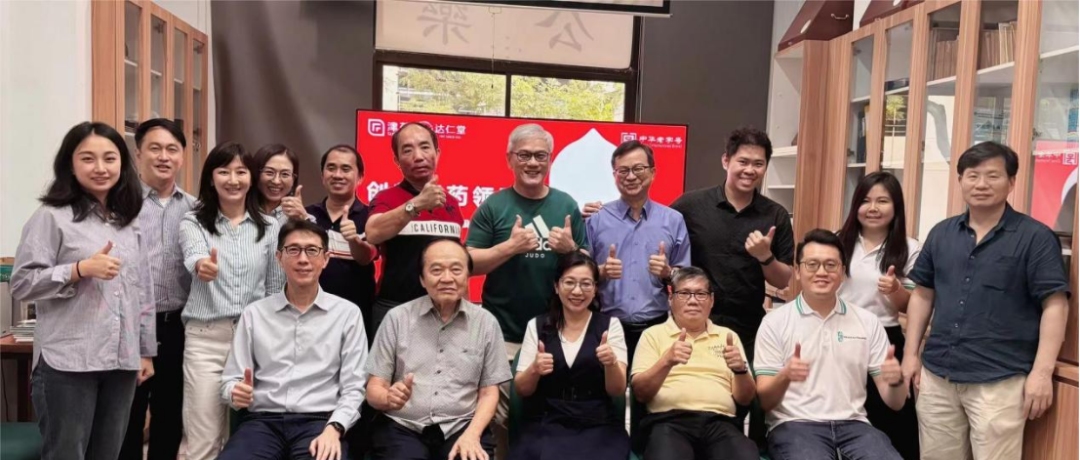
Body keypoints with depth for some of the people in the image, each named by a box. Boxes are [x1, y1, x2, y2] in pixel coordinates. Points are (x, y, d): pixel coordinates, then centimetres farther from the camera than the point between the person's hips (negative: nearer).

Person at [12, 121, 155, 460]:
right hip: (68, 363, -5)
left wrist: (146, 351, 14)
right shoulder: (52, 217, -4)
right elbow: (21, 284, -8)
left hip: (121, 362, 5)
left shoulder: (130, 222, 13)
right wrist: (81, 269, -20)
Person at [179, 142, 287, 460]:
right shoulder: (193, 222, 1)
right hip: (206, 338, -2)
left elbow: (276, 289, 9)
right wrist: (202, 266, -46)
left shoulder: (270, 227, 6)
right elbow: (193, 257, -22)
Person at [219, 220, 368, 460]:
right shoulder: (254, 313, 12)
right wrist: (236, 392, -12)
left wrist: (333, 428, -15)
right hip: (263, 421, 2)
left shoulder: (348, 313, 6)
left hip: (319, 421, -1)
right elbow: (230, 379, 11)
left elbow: (353, 388, 2)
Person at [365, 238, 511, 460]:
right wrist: (389, 397, -20)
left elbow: (489, 392, 7)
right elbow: (374, 390, 3)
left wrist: (472, 434, -10)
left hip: (462, 428, 1)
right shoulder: (397, 318, 3)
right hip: (402, 428, -1)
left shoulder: (486, 322, 6)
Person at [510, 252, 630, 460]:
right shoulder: (536, 325, 7)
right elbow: (521, 389, 4)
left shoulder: (610, 325, 4)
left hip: (598, 426, 0)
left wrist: (611, 363, -24)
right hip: (546, 424, 0)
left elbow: (618, 390, -3)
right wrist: (534, 369, -17)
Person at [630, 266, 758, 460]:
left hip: (720, 422, 2)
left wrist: (740, 369, -6)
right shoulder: (653, 334, 14)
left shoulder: (728, 336, 21)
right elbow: (640, 393, 3)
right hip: (670, 421, -2)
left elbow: (745, 398, 16)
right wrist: (667, 361, -15)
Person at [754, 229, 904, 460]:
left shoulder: (868, 321, 11)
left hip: (852, 424, 3)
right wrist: (785, 377, -23)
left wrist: (895, 381, -13)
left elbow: (895, 402, 10)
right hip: (795, 425, -3)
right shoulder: (775, 322, 2)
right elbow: (763, 401, -2)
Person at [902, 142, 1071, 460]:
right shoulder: (941, 233, 9)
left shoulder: (1035, 237, -4)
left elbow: (1055, 305, -7)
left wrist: (1042, 371, -14)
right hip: (936, 376, 5)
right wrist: (911, 353, 9)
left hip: (999, 381, -4)